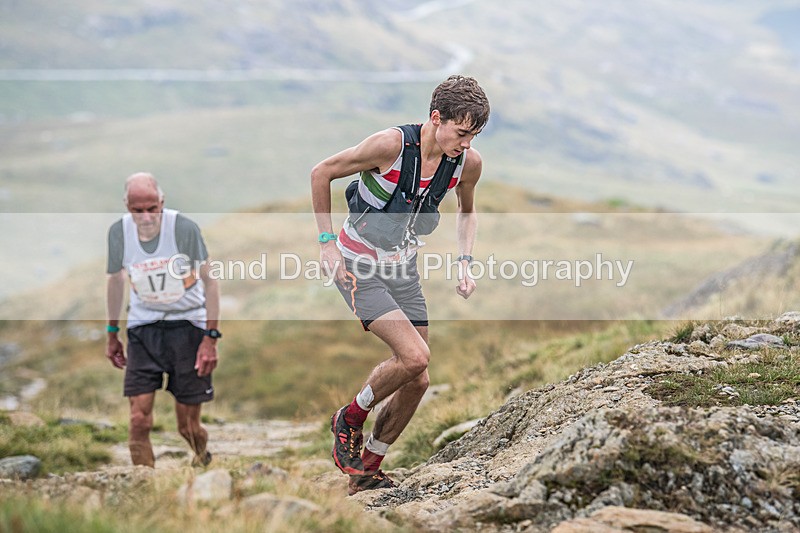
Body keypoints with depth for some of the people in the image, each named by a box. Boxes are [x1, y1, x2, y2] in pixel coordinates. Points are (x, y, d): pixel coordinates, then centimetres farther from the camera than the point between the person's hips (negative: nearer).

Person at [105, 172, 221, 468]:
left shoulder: (184, 228, -17)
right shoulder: (118, 232, -8)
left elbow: (209, 280, -7)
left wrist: (211, 337, -11)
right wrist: (112, 335, 18)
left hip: (187, 324, -2)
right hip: (143, 327, 2)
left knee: (188, 427, 2)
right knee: (139, 420, -9)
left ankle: (202, 459, 34)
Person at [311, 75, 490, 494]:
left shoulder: (468, 163, -9)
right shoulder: (391, 144, -26)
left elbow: (466, 212, 15)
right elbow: (321, 174, -13)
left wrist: (464, 262, 1)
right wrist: (327, 243, -13)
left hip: (402, 267, 6)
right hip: (359, 268, -6)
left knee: (416, 381, 4)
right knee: (415, 356, -22)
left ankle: (367, 472, 22)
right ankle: (351, 420, 5)